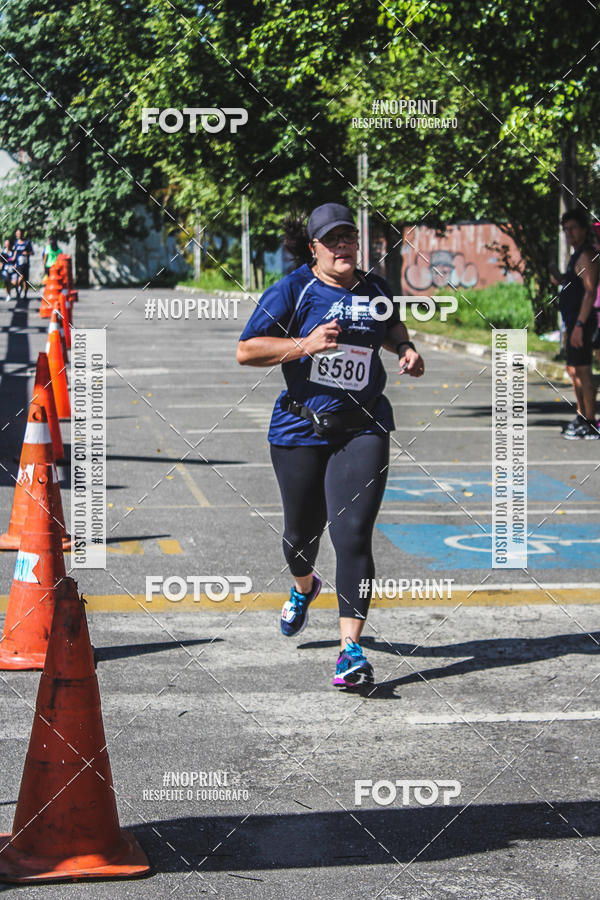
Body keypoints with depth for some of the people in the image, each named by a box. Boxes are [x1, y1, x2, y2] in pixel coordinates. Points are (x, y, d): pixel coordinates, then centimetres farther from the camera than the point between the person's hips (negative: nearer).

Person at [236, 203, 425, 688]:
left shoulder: (374, 288, 7)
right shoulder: (292, 290, -6)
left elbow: (392, 325, 30)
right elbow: (245, 351, -10)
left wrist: (405, 348, 8)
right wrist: (305, 344, -20)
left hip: (363, 429, 1)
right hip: (301, 428, -1)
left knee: (352, 534, -13)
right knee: (303, 532, 14)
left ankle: (351, 646, -11)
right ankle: (304, 588, 51)